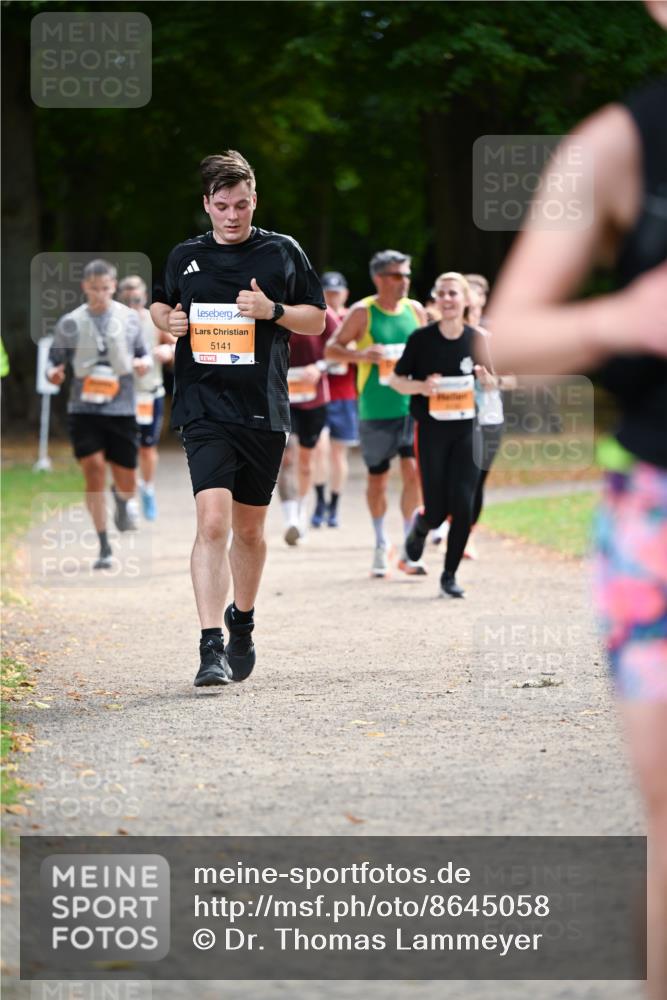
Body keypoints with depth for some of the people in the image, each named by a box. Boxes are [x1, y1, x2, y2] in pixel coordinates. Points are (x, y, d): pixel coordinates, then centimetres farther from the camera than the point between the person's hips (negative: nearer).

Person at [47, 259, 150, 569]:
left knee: (127, 482, 4)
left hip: (121, 408, 1)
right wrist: (53, 373, -15)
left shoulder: (128, 318, 5)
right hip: (84, 409, -1)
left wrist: (144, 362, -9)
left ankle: (122, 500, 46)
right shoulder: (70, 323, 1)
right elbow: (55, 359, 8)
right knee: (94, 470, -15)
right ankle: (104, 549, -7)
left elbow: (143, 352, 14)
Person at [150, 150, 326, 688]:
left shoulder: (283, 252, 5)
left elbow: (317, 321, 9)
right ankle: (211, 649, -21)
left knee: (250, 528, 14)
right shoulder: (185, 257, 8)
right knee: (212, 522, -17)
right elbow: (160, 304, 24)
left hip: (264, 411, 1)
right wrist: (167, 320, 0)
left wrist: (274, 311, -10)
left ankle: (242, 623, 38)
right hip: (205, 409, -1)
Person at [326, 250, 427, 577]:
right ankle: (381, 544, 29)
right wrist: (362, 355, -20)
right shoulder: (362, 313, -4)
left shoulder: (415, 310, 8)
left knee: (414, 471, -12)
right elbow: (332, 348, -3)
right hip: (375, 410, -2)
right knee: (377, 478, 8)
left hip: (412, 405, 2)